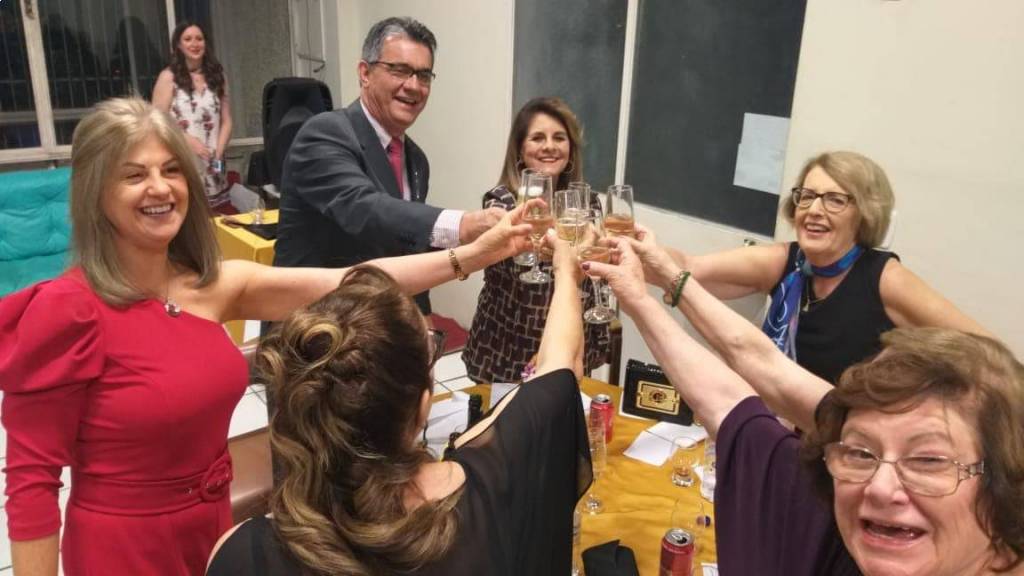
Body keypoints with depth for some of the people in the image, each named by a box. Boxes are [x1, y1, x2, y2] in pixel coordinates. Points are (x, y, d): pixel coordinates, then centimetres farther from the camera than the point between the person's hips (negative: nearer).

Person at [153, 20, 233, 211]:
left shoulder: (217, 75, 13)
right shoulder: (168, 77, 2)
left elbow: (226, 121, 10)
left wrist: (218, 152, -3)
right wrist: (189, 140, -15)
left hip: (212, 168, 3)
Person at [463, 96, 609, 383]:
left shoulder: (587, 202, 1)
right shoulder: (500, 200, -11)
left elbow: (596, 283, 9)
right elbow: (509, 266, -29)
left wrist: (599, 346, 9)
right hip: (504, 356, -3)